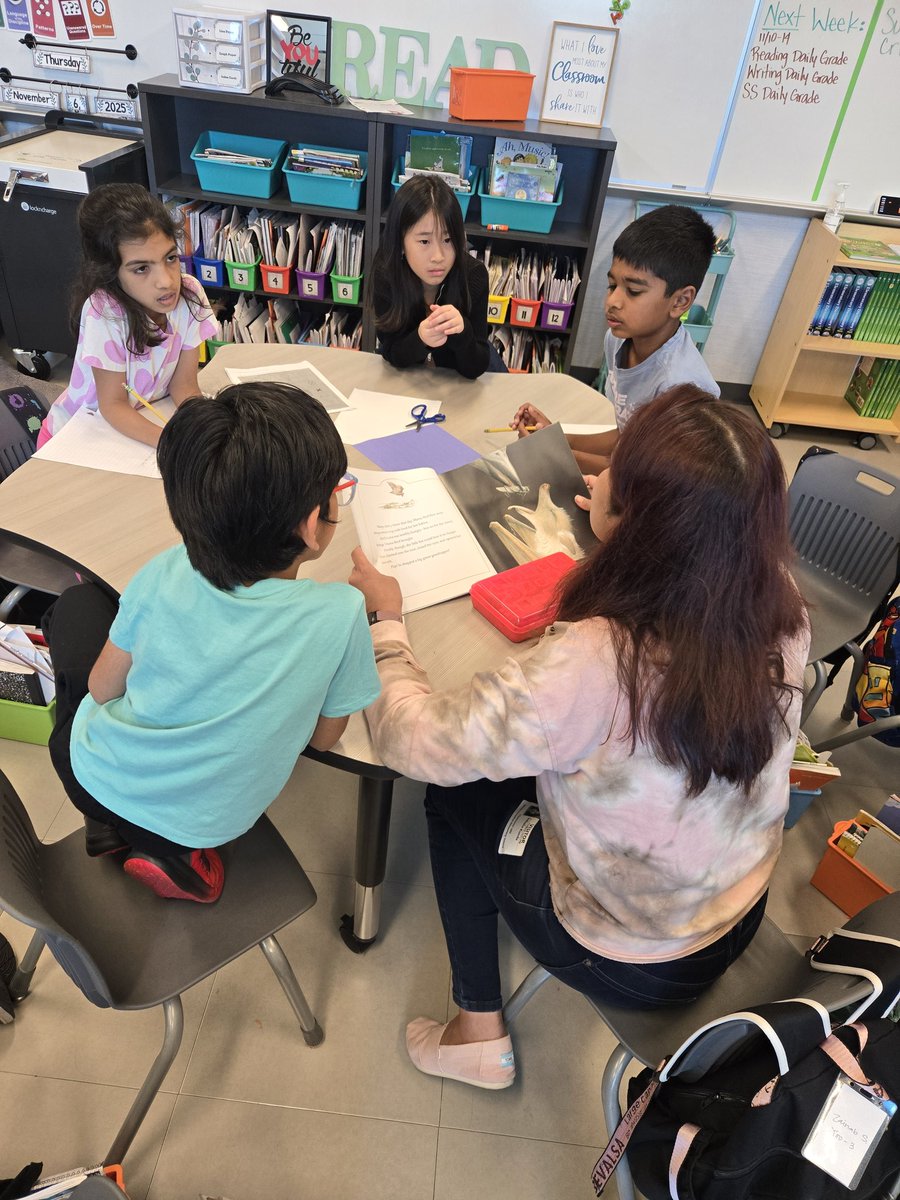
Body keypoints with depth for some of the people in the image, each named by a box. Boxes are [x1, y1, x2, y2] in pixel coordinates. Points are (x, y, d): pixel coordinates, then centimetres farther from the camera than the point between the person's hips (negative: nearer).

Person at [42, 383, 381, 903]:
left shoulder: (164, 574, -20)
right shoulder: (339, 612, -27)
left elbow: (102, 689, -6)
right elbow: (324, 737, -11)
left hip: (97, 776, 0)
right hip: (205, 825, 1)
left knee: (78, 602, 19)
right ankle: (169, 849, 15)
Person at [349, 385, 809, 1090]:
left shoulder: (588, 665, -39)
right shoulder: (784, 616, -19)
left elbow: (416, 743, -26)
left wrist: (386, 619, -11)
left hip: (630, 965, -5)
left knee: (457, 794, 13)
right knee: (524, 769, 20)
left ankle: (480, 1033, 26)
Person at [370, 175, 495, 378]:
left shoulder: (474, 274, -30)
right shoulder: (385, 273, -28)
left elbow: (475, 369, -29)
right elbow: (393, 355, -23)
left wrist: (462, 333, -50)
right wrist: (419, 338, -45)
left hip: (459, 359, 0)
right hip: (409, 370, 0)